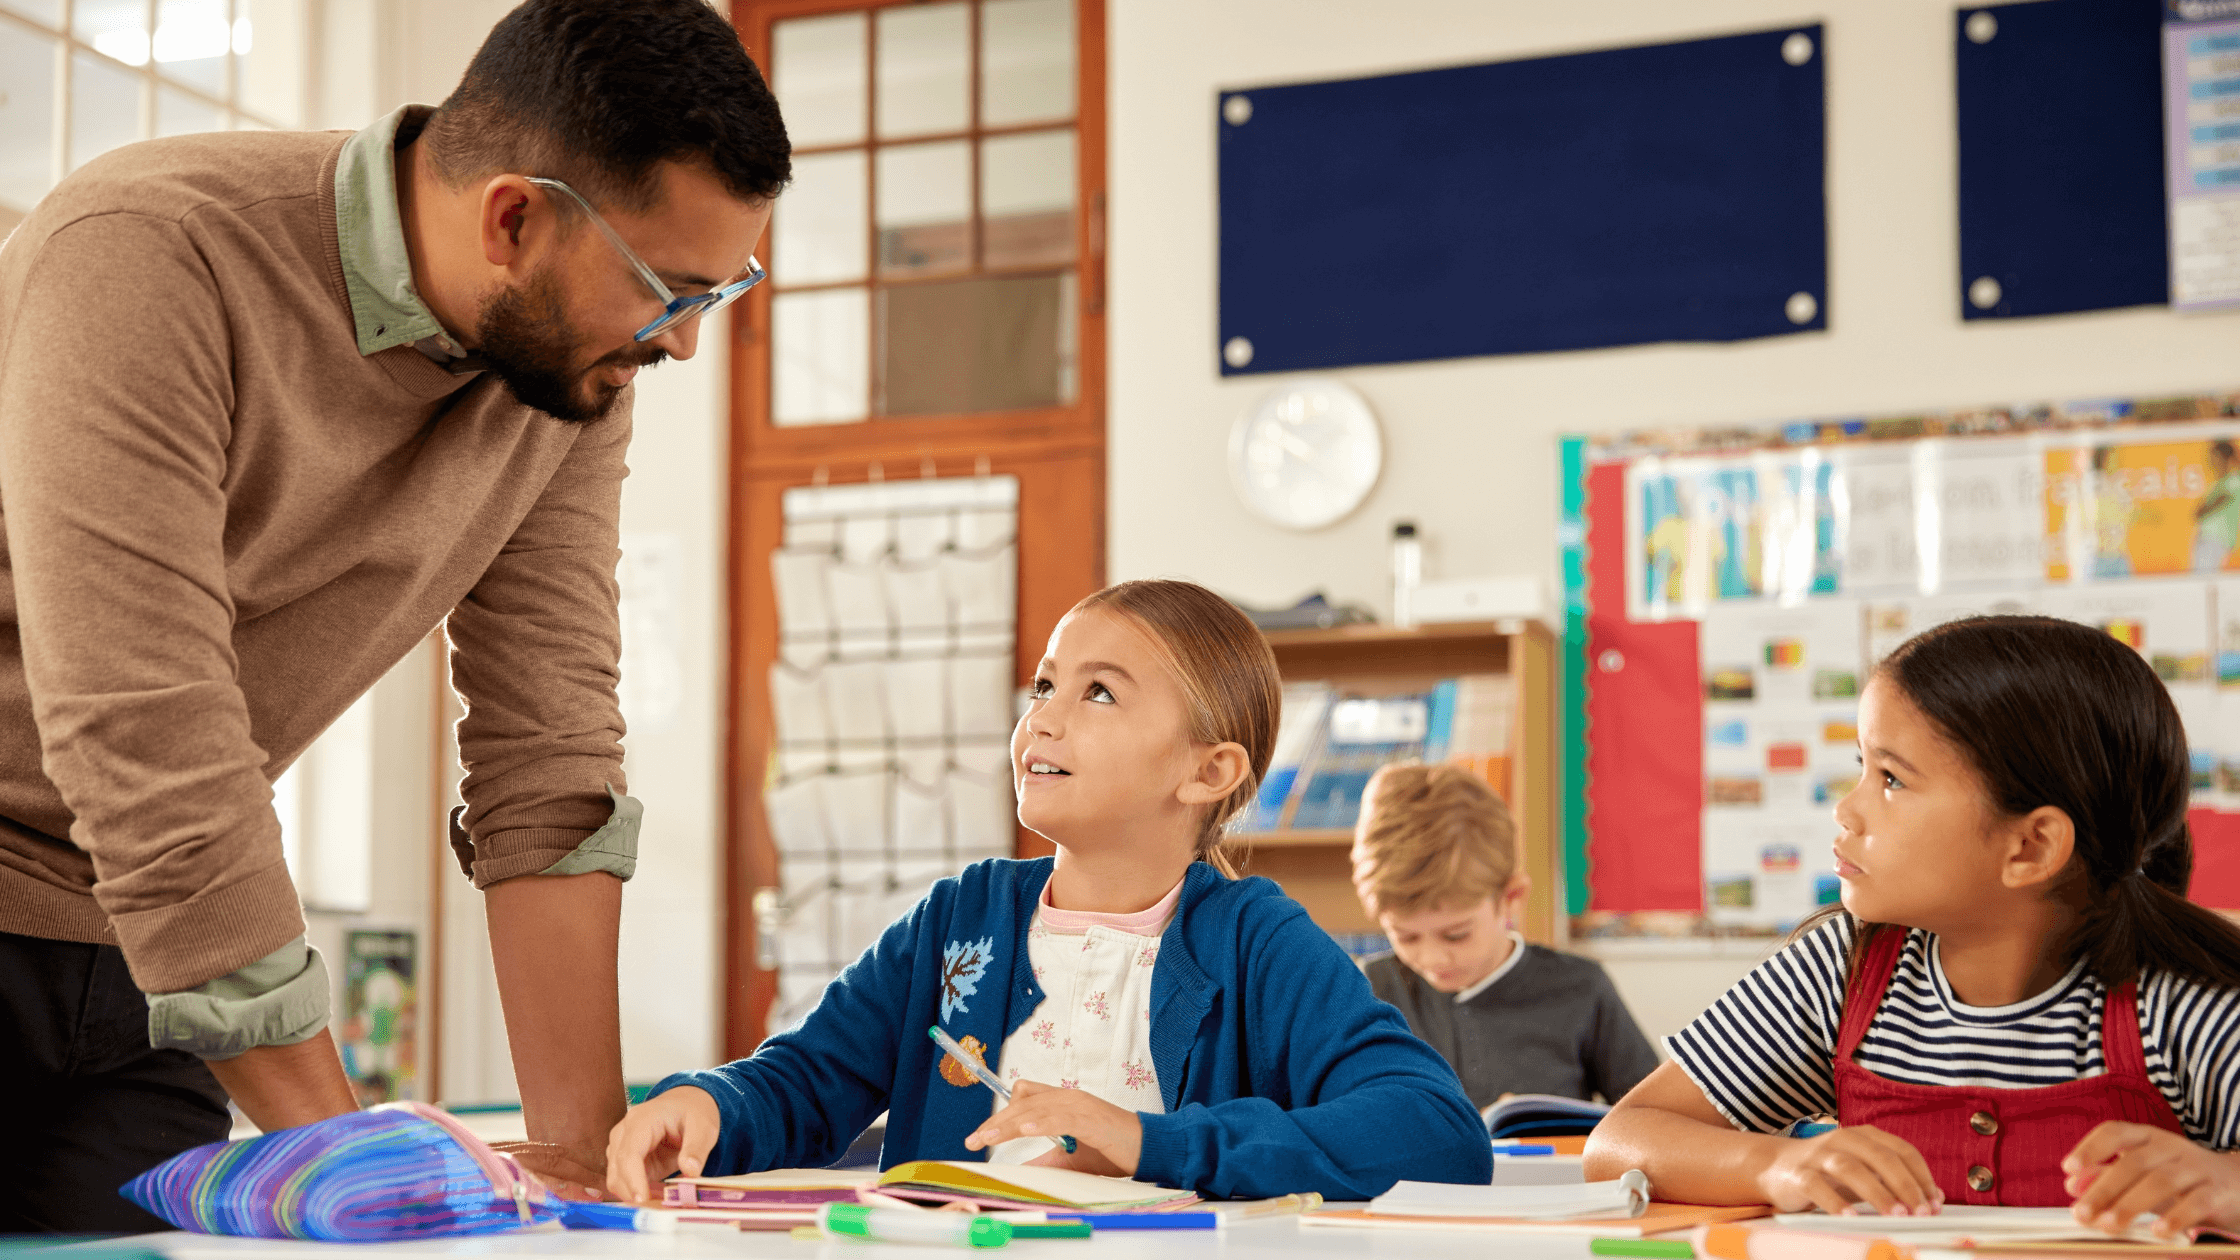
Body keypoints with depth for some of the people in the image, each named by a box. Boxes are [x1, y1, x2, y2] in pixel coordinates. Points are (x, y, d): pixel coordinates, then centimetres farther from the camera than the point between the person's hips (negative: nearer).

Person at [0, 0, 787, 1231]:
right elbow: (147, 749, -30)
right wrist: (347, 1159, -28)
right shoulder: (146, 258, -26)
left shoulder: (575, 368, -5)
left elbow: (548, 757, -6)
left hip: (143, 946, 6)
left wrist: (581, 1149, -12)